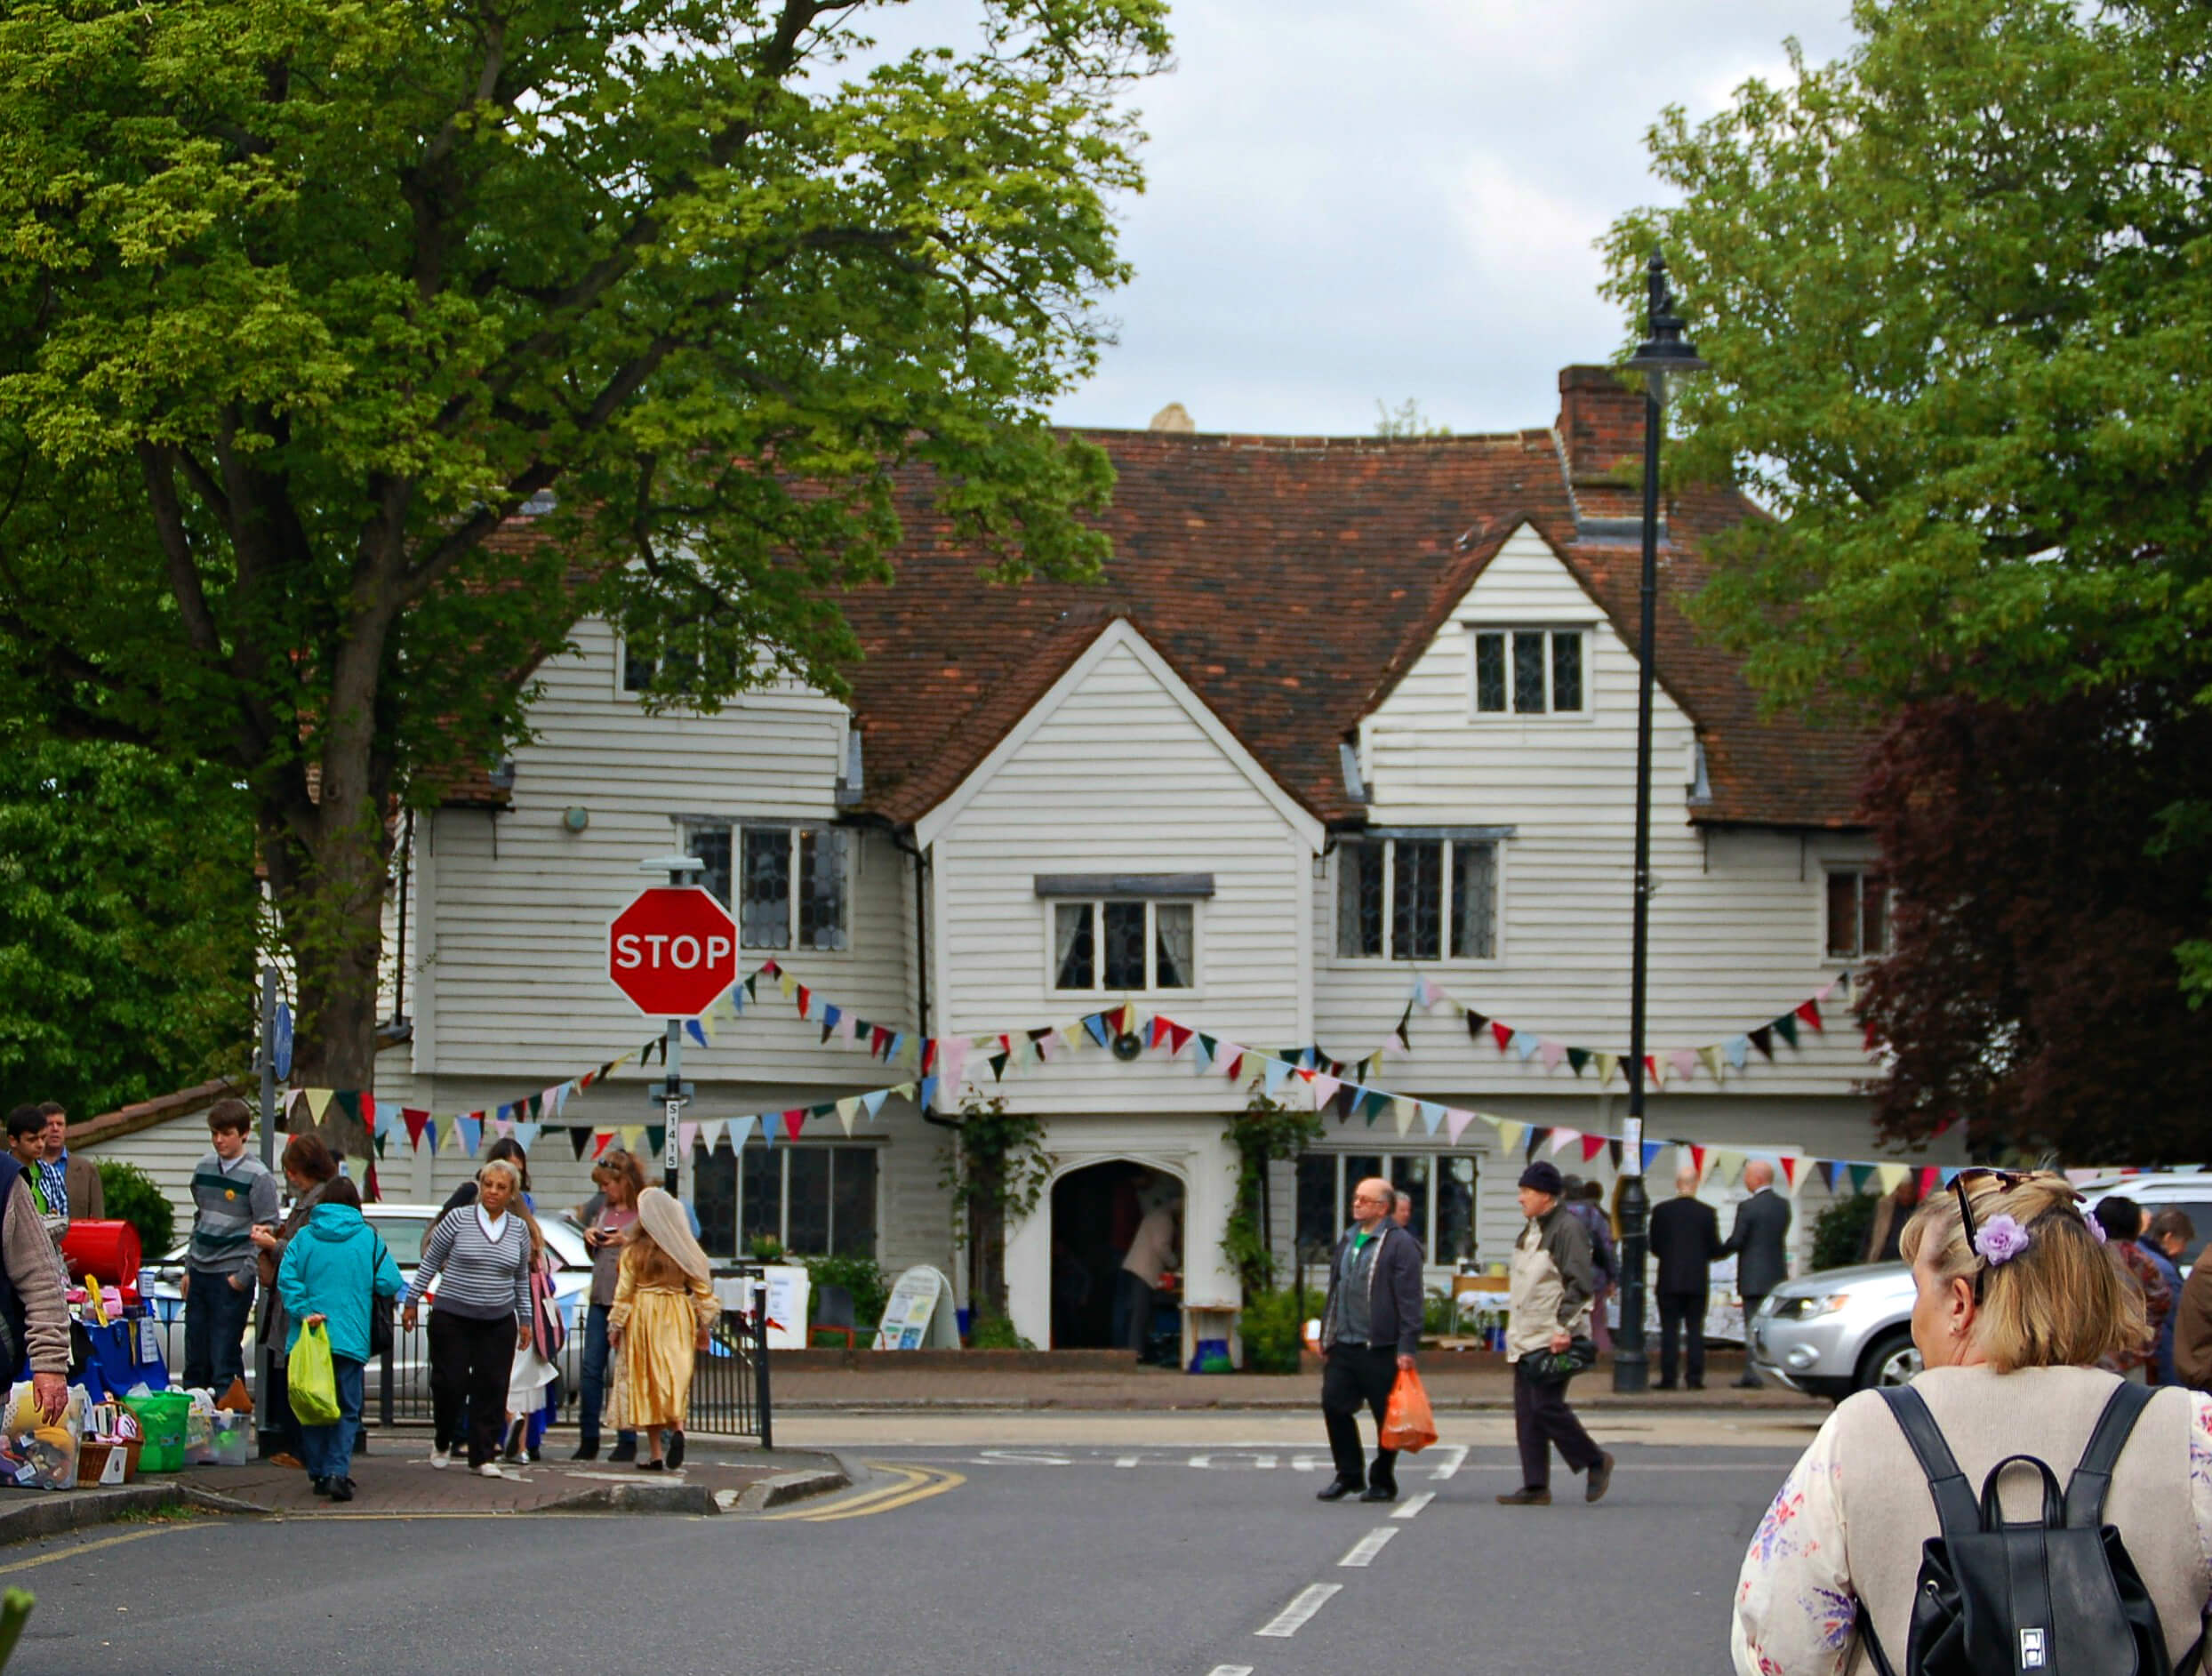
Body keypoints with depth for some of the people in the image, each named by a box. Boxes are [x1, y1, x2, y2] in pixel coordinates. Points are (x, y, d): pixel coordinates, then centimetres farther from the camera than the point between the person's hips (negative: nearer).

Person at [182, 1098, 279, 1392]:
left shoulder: (258, 1177, -8)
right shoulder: (204, 1169, 12)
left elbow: (267, 1231, -8)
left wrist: (245, 1275, -13)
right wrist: (189, 1268, 17)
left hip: (232, 1276, -6)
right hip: (200, 1275, 6)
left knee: (224, 1357, -7)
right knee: (195, 1356, 10)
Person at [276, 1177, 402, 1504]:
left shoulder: (304, 1236, 3)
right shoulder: (368, 1238, 1)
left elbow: (287, 1278, -8)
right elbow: (390, 1283, -1)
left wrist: (304, 1311, -11)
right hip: (350, 1338, -1)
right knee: (347, 1409, 2)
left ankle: (319, 1473, 12)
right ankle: (337, 1471, -14)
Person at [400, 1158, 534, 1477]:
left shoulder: (519, 1228, 6)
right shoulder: (458, 1219, -4)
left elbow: (522, 1277, 17)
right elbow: (430, 1262, 4)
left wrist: (525, 1319, 17)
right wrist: (411, 1302, 4)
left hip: (499, 1322, 3)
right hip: (452, 1317, -3)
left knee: (492, 1387, -2)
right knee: (451, 1383, -3)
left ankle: (482, 1456, 6)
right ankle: (444, 1441, 22)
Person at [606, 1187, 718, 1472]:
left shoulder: (633, 1251, -6)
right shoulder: (685, 1250, -1)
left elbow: (624, 1291, -4)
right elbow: (702, 1290, 1)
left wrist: (616, 1325, 4)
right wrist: (704, 1326, 10)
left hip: (643, 1317, -1)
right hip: (677, 1319, 1)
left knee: (647, 1383, 5)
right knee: (675, 1378, 3)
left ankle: (655, 1454, 6)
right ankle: (677, 1428, -27)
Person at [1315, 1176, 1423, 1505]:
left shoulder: (1400, 1245, -7)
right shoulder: (1347, 1241, 17)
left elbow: (1410, 1301, -11)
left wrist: (1407, 1348, -17)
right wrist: (1326, 1339, 19)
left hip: (1381, 1349, -7)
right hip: (1344, 1346, 7)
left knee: (1386, 1416, 2)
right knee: (1334, 1405, 1)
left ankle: (1383, 1481, 13)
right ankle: (1349, 1475, 13)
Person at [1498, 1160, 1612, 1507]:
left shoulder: (1567, 1229, -11)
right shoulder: (1530, 1231, 18)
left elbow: (1579, 1284, -16)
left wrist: (1564, 1328, -22)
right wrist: (1513, 1330, 22)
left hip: (1553, 1339, -9)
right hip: (1525, 1340, 9)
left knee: (1547, 1406, -12)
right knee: (1527, 1412, 5)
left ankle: (1595, 1462, 5)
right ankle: (1535, 1487, 7)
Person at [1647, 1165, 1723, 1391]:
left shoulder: (1661, 1211, -5)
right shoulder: (1707, 1213, -4)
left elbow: (1654, 1247, 0)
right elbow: (1715, 1249, -2)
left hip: (1669, 1279, -1)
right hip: (1698, 1280, 1)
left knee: (1669, 1330, 2)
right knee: (1695, 1330, 6)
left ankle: (1668, 1378, -1)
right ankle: (1695, 1377, 1)